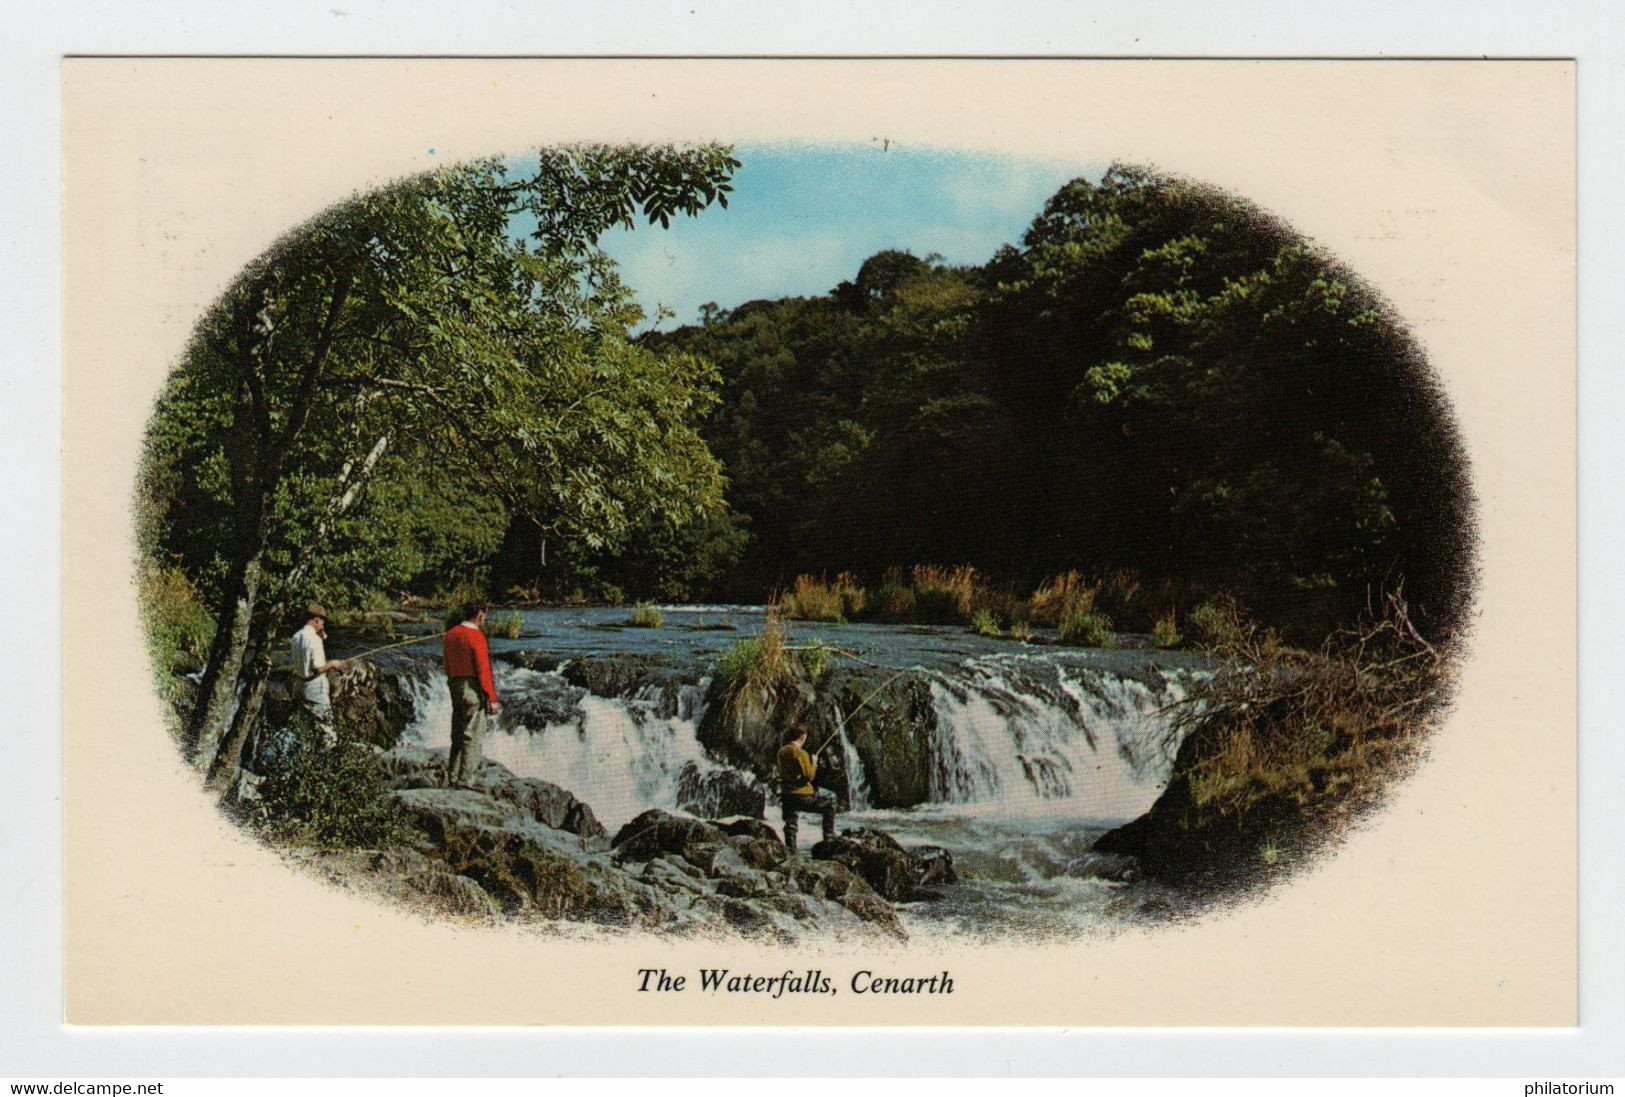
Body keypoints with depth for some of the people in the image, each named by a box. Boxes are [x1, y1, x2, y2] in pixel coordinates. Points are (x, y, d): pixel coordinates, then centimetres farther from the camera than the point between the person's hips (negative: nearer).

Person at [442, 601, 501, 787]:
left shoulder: (450, 634, 10)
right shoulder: (476, 636, -14)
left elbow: (448, 666, 15)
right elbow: (483, 670, -16)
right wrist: (492, 698, -12)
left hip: (455, 684, 8)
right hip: (473, 688, -8)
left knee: (458, 736, 14)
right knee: (473, 737, -5)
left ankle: (452, 778, 18)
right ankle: (465, 780, -9)